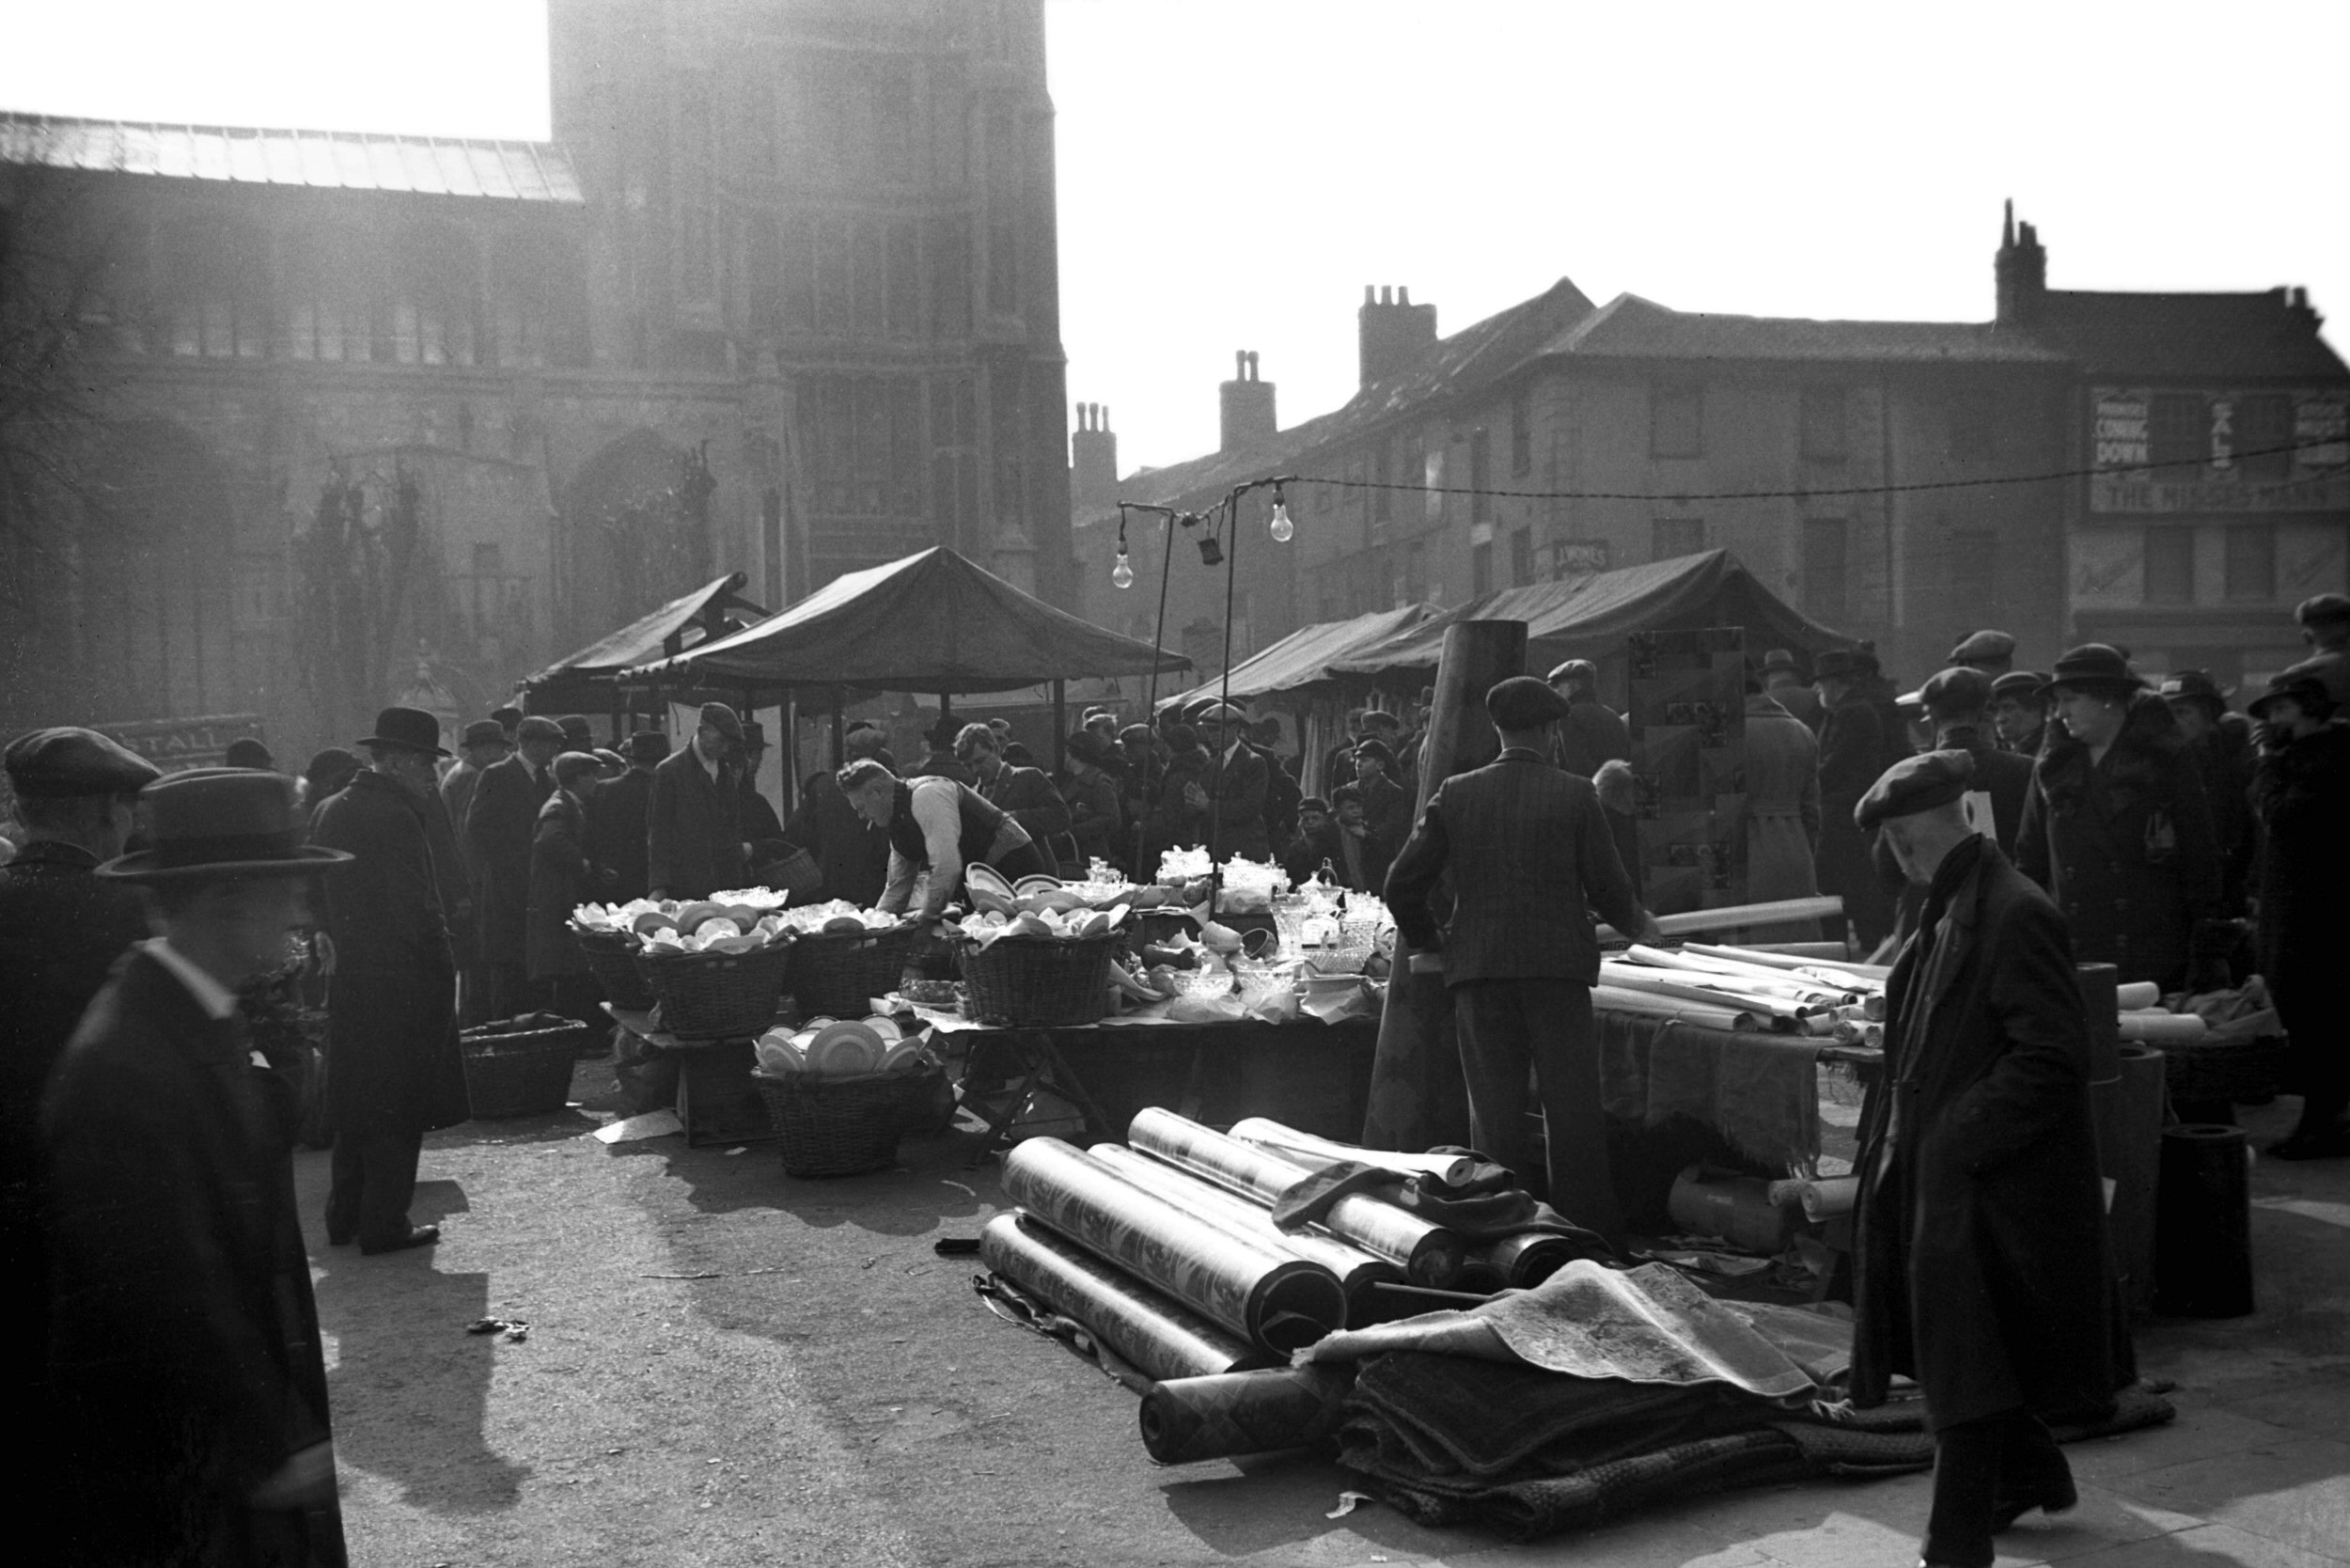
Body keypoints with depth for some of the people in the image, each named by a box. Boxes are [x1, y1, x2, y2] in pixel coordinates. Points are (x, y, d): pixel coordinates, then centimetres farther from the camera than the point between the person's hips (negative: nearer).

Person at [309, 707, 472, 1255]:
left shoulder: (332, 812, 9)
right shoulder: (395, 818, -19)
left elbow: (318, 899, 14)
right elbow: (417, 911, -20)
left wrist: (337, 951, 18)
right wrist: (444, 968, -9)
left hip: (347, 979, 9)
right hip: (400, 984, -8)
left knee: (356, 1100, 18)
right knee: (397, 1106, 1)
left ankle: (344, 1216, 25)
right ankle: (384, 1225, 7)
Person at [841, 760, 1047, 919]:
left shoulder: (927, 794, -20)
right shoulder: (898, 821, 11)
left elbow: (947, 868, -28)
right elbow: (897, 888, 20)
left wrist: (925, 923, -23)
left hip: (1012, 865, -9)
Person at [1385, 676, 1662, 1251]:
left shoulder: (1456, 794, 3)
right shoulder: (1575, 795, -2)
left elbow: (1403, 884, 2)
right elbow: (1608, 887, 0)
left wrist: (1428, 943, 19)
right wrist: (1639, 925, 21)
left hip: (1478, 968, 2)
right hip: (1559, 966, -2)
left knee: (1495, 1112, 8)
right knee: (1574, 1112, 6)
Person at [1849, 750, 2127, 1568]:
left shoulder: (2014, 913, -20)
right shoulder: (1950, 910, 9)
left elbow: (2054, 1058, -22)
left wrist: (1960, 1136, -20)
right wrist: (1894, 1117, 12)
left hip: (1986, 1185, -9)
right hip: (1937, 1172, 9)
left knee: (1965, 1362, -1)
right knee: (1955, 1347, 20)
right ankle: (2032, 1477, 41)